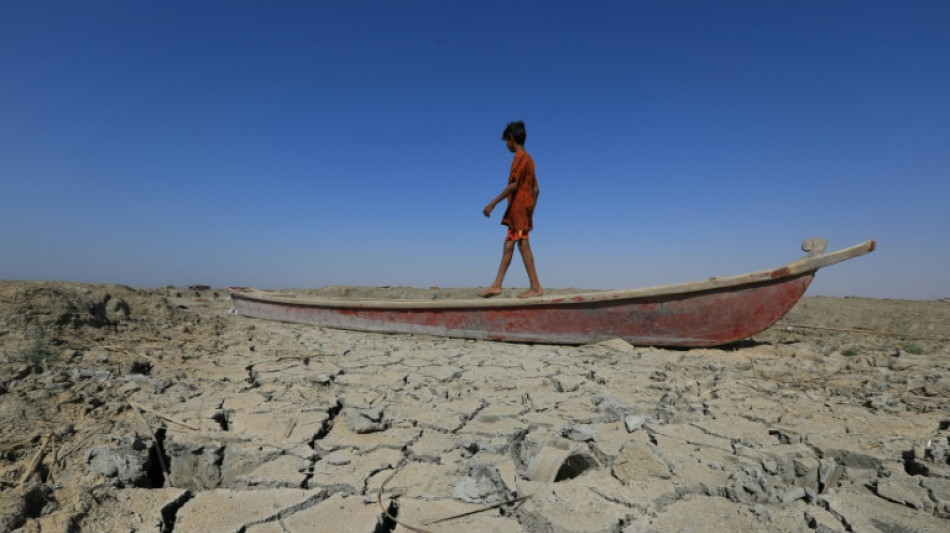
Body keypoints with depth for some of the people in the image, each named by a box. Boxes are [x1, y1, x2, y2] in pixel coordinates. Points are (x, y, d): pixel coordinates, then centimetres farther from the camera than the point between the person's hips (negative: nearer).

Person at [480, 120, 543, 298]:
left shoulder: (520, 157, -7)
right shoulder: (528, 159, 20)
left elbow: (514, 185, -18)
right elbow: (536, 190, 18)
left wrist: (492, 203, -18)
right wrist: (530, 213, 21)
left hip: (518, 206, -9)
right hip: (523, 208, 9)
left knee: (523, 244, -9)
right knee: (508, 245, 7)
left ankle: (536, 286, -8)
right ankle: (497, 284, 10)